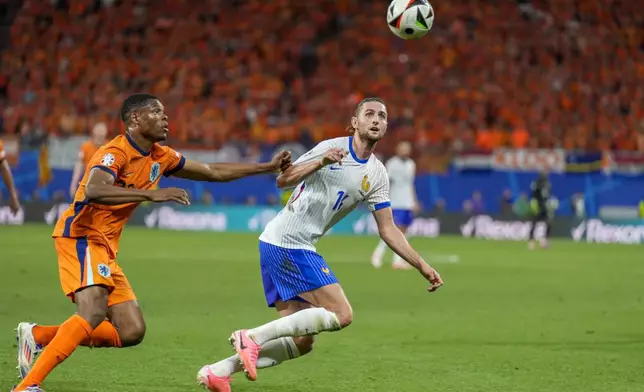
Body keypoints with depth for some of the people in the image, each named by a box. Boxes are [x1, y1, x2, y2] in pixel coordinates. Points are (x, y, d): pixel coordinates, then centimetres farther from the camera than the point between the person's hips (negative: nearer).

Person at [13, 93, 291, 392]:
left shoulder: (160, 157, 11)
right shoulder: (115, 152, -15)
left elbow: (213, 172, 21)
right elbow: (93, 191, -34)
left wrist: (269, 167, 19)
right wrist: (151, 194, -39)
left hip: (105, 249, 9)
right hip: (80, 237, -9)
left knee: (132, 331, 0)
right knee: (94, 313, -29)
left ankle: (38, 336, 7)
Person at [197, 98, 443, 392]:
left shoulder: (377, 175, 12)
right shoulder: (332, 148, -7)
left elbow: (388, 229, 12)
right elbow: (283, 181, -13)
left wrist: (423, 267, 6)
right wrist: (321, 163, -29)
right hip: (287, 243, -8)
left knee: (301, 342, 6)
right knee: (342, 315, -16)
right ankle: (254, 337, -15)